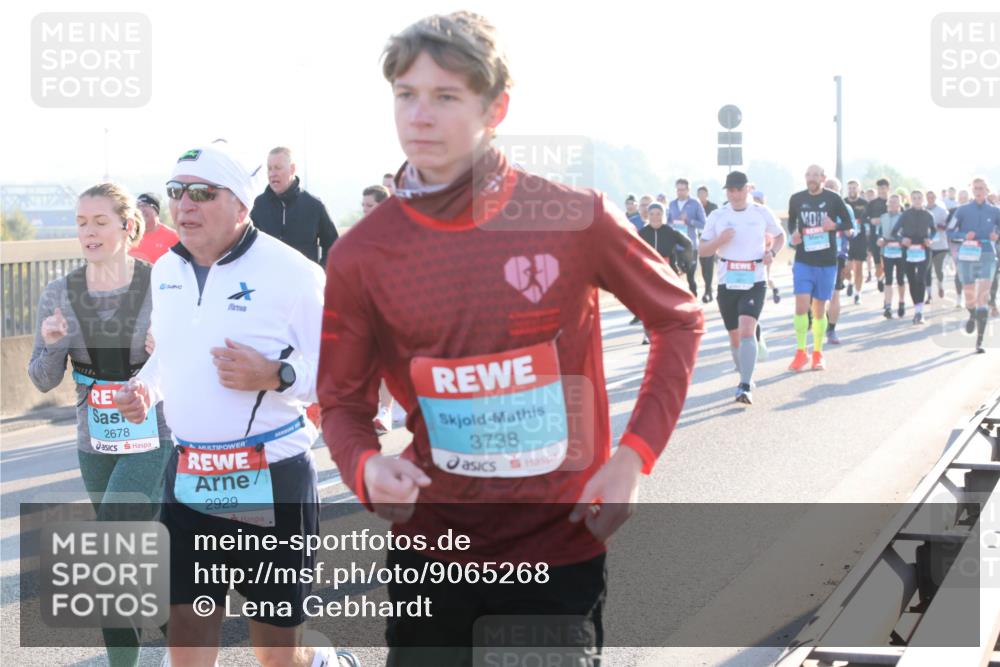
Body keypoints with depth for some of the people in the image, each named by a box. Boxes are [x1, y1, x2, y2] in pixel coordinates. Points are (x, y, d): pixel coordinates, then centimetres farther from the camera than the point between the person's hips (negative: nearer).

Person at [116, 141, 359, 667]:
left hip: (273, 484, -5)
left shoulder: (290, 272, -13)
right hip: (189, 481, 5)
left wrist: (274, 376, -27)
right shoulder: (165, 270, 9)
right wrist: (145, 386, 4)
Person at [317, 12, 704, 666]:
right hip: (432, 542, 1)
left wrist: (634, 457, -7)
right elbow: (344, 401, 3)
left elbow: (680, 319, 3)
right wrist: (367, 466, -20)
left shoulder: (577, 217, -11)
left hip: (561, 544, -1)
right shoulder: (360, 255, -6)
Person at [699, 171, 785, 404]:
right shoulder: (717, 216, 3)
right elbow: (702, 251, 4)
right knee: (735, 337, 10)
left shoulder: (762, 213, 1)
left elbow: (780, 236, 16)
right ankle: (745, 378, 32)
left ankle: (745, 387, -23)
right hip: (727, 283, 3)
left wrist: (772, 252, -5)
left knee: (747, 330, -21)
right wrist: (720, 240, -15)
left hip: (754, 283, -3)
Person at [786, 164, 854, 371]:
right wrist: (794, 234, -2)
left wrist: (834, 226, -18)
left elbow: (848, 224, 3)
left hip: (827, 262, -1)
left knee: (819, 309, 7)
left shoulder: (833, 199, -4)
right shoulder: (796, 199, 2)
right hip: (803, 261, 1)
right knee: (801, 306, -11)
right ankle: (801, 352, 1)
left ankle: (818, 353, 20)